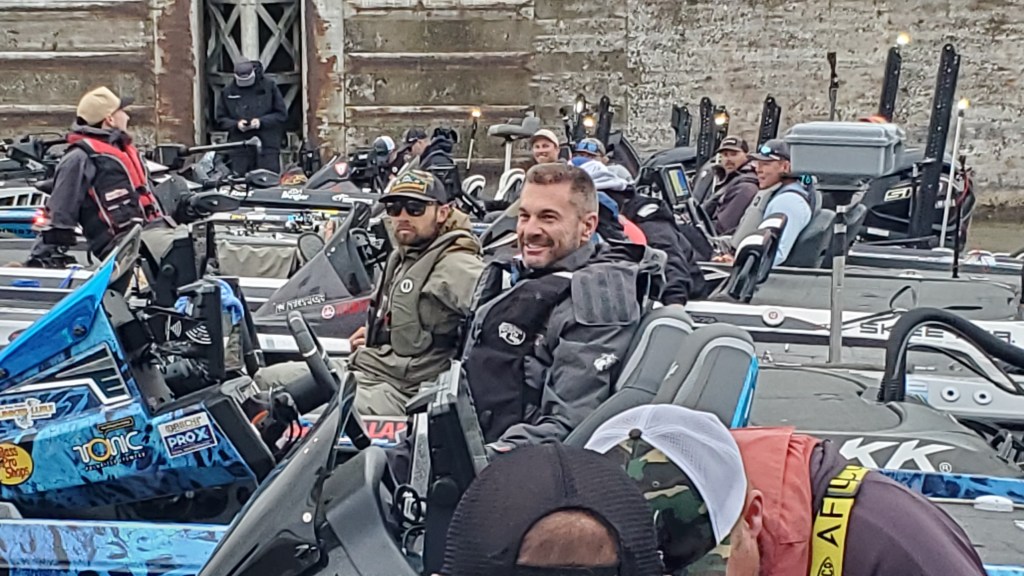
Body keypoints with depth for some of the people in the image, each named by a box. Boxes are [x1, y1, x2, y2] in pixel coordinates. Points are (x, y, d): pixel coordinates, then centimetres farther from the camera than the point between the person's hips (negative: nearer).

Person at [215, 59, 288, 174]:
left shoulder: (269, 86, 2)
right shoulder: (228, 92, 9)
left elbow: (282, 114, 2)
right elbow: (221, 119, 12)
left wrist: (261, 121, -13)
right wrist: (236, 124, -9)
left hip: (267, 146, -2)